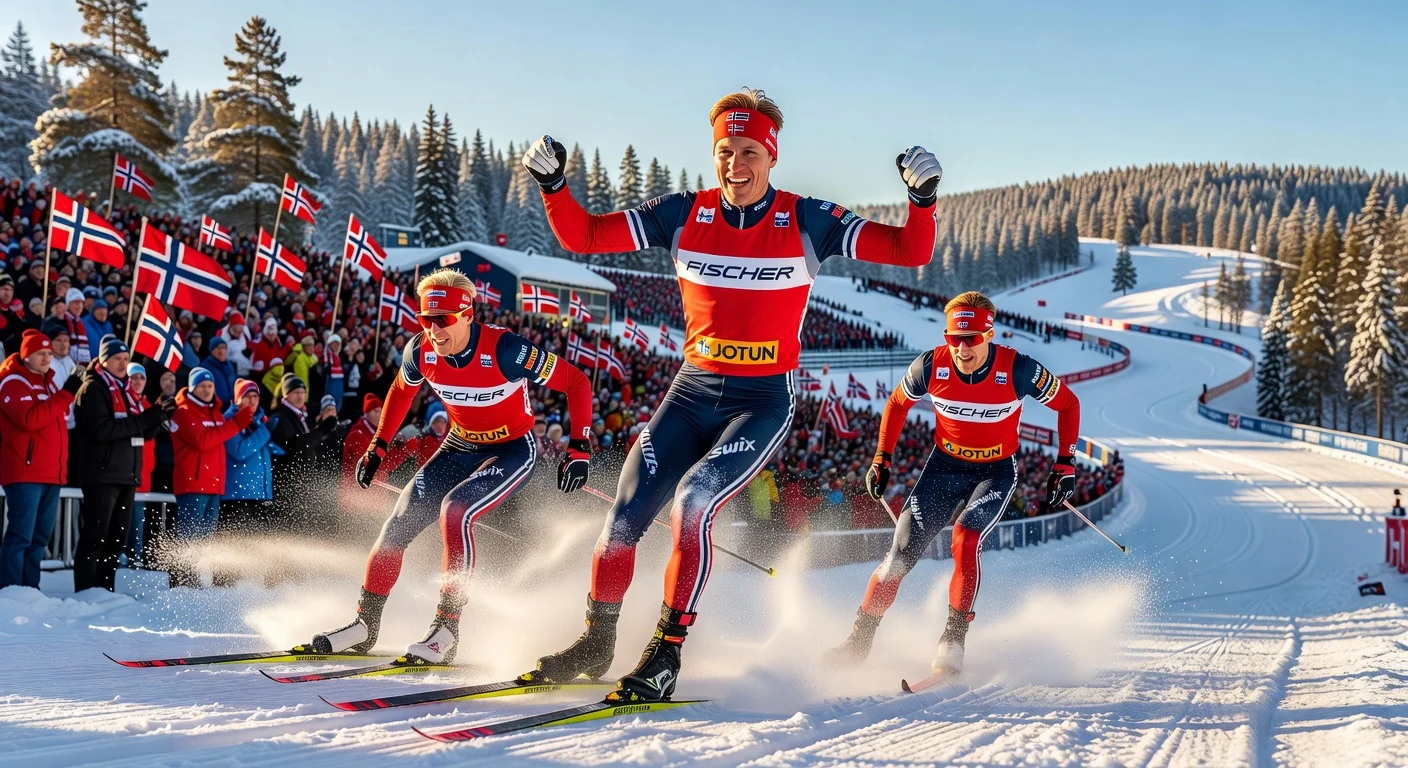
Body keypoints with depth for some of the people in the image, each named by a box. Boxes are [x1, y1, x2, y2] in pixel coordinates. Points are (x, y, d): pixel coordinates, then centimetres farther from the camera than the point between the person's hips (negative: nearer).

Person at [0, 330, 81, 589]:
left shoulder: (48, 381, 20)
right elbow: (29, 419, -22)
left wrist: (61, 465, 18)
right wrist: (65, 395, -22)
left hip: (51, 473, 9)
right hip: (25, 472, -9)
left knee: (40, 537, 10)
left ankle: (30, 589, 14)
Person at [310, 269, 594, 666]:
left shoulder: (504, 349, -30)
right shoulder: (421, 351, -15)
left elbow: (576, 382, -21)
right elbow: (401, 392, 10)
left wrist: (579, 449, -26)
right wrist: (377, 447, 9)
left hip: (513, 450, -6)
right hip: (460, 447, 6)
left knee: (456, 510, -29)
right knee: (401, 522, -5)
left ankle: (446, 628, -22)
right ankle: (365, 623, 10)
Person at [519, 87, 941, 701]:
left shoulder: (805, 222, -7)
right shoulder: (683, 215, -2)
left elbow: (912, 253, -10)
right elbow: (582, 237, -2)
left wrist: (923, 197, -29)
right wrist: (553, 184, -19)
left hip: (763, 402, -3)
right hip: (691, 392, 3)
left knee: (693, 502, -25)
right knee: (626, 514, -5)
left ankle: (666, 655, -13)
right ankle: (596, 642, 18)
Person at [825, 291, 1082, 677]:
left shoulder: (1018, 370, -23)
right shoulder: (932, 366, -18)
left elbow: (1068, 404, -6)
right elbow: (897, 404, 4)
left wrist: (1065, 463, -9)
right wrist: (881, 459, 2)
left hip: (996, 472, -2)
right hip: (944, 467, 2)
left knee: (965, 538, -28)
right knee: (902, 552, -7)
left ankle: (953, 642, -20)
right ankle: (860, 638, 7)